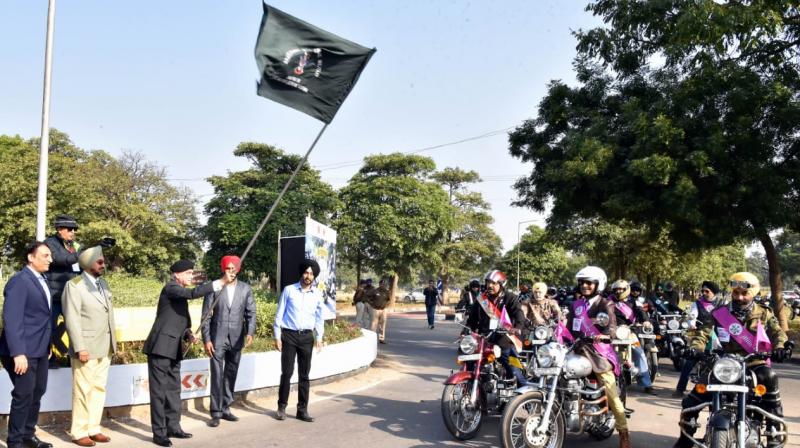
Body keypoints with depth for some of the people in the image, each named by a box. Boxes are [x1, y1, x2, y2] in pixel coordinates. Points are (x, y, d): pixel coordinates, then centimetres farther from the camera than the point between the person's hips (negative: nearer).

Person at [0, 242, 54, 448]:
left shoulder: (41, 280, 12)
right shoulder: (19, 281, -15)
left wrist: (47, 345, 12)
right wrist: (18, 353, -26)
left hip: (40, 349, 9)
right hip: (24, 351, -9)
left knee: (37, 394, 16)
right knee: (23, 396, -1)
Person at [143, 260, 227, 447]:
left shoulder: (180, 293, 17)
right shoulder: (170, 288, -11)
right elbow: (193, 293, -29)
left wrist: (188, 334, 4)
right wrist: (220, 282, -29)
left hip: (173, 349, 9)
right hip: (161, 347, -9)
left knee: (173, 389, 13)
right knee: (159, 390, -4)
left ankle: (173, 427, 21)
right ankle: (159, 433, 1)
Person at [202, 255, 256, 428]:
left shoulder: (246, 289, 4)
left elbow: (251, 313, 4)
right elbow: (206, 315, -3)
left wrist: (250, 332, -12)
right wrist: (206, 339, -8)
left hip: (236, 339, 3)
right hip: (217, 338, -3)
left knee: (231, 375, 11)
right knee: (217, 376, -3)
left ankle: (225, 409, 22)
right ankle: (216, 412, 5)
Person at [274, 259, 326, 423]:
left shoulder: (318, 294, 4)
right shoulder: (289, 290, -3)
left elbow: (319, 317, 12)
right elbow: (279, 314, 0)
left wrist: (319, 338, 5)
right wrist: (277, 337, -4)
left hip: (307, 337, 2)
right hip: (289, 335, -2)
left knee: (304, 375, 6)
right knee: (286, 373, 0)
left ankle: (302, 410, 14)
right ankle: (281, 407, 14)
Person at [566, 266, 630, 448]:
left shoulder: (605, 304, 0)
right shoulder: (576, 305, 17)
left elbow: (611, 326, -15)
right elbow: (569, 327, 15)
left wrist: (604, 335, -36)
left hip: (599, 351, -5)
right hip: (578, 349, 5)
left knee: (611, 394, -9)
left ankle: (624, 433, -4)